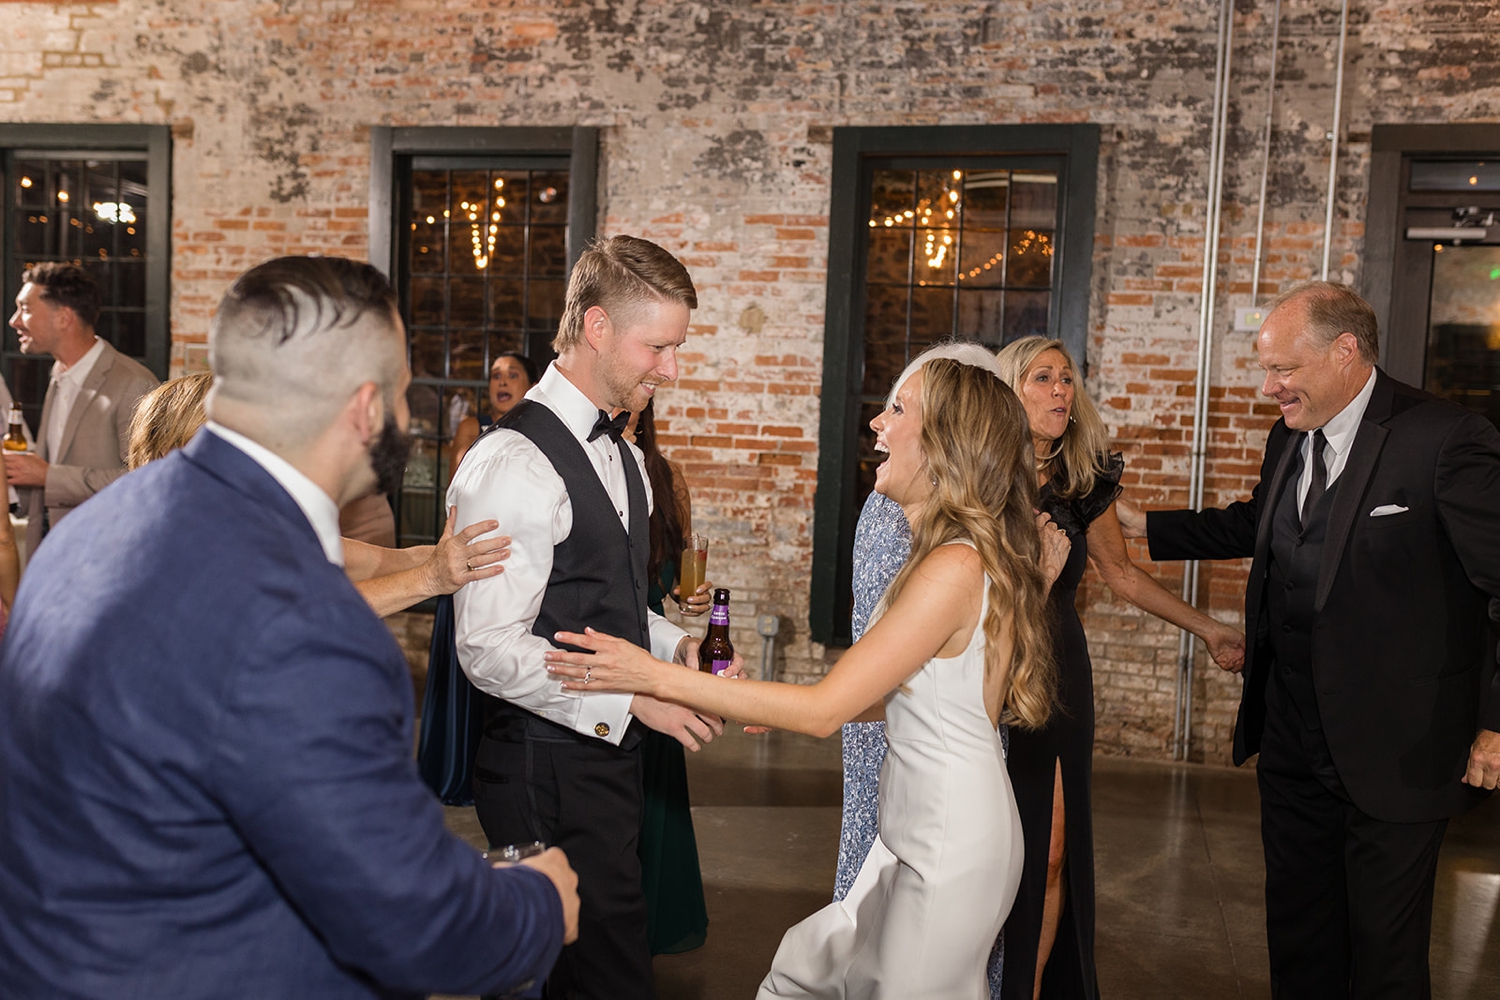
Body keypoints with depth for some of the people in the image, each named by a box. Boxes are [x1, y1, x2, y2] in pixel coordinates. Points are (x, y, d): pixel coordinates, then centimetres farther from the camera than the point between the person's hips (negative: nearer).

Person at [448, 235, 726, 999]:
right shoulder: (513, 464, -18)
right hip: (548, 767, -9)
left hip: (609, 754, 9)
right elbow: (490, 650, -22)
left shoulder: (622, 456, 13)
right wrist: (634, 697, -20)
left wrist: (671, 645, 4)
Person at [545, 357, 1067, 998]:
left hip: (951, 846, -9)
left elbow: (824, 710, -23)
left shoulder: (954, 569, -24)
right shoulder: (966, 555, 7)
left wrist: (656, 677, -22)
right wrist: (778, 707, 11)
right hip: (915, 835, 9)